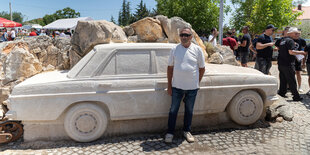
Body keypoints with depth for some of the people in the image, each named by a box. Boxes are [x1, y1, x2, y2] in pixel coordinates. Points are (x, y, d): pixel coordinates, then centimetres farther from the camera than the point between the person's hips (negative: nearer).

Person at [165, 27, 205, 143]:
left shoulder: (197, 50, -1)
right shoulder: (175, 49, 0)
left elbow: (202, 68, 6)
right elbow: (170, 68, 3)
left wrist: (197, 83, 6)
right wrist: (169, 86, 1)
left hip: (192, 87, 0)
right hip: (177, 86, 0)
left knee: (189, 110, 13)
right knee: (173, 110, 7)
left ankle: (187, 131, 32)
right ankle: (170, 132, 21)